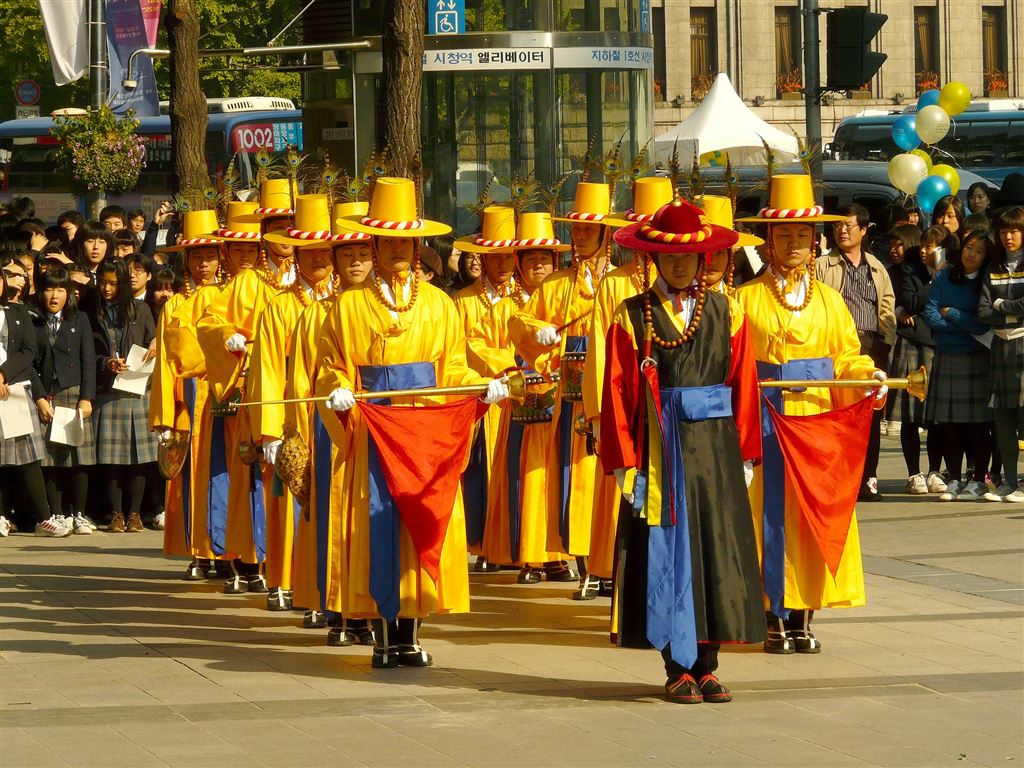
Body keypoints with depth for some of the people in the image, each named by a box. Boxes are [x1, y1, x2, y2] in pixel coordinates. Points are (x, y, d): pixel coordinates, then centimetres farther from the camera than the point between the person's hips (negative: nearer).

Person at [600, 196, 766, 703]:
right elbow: (618, 391, -4)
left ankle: (705, 666, 12)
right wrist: (625, 461, -10)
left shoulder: (725, 312, 7)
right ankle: (677, 669, 6)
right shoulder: (632, 317, 0)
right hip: (660, 447, -3)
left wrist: (744, 452, 0)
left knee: (717, 547, 4)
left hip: (715, 446, 3)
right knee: (667, 552, 0)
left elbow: (744, 382, 5)